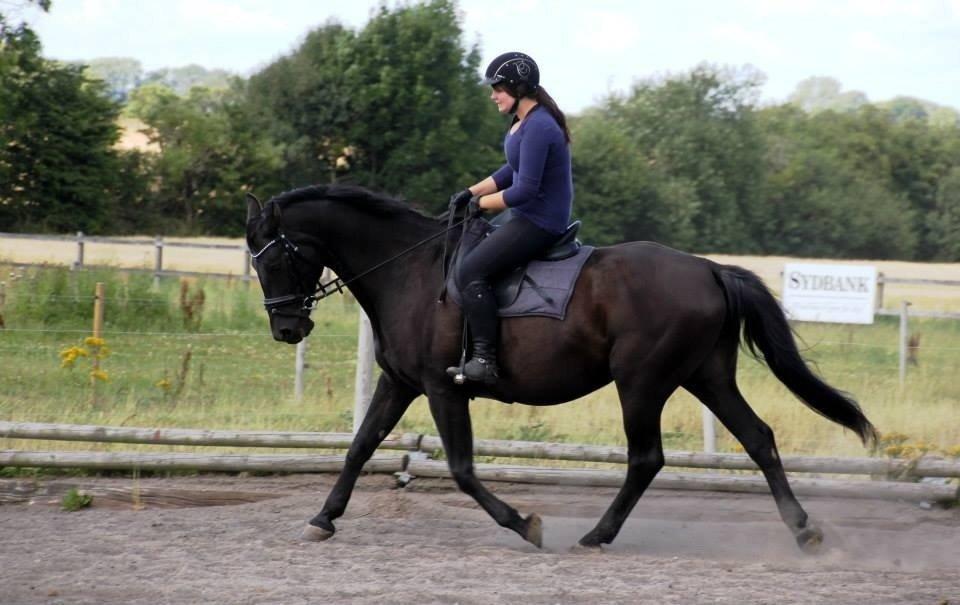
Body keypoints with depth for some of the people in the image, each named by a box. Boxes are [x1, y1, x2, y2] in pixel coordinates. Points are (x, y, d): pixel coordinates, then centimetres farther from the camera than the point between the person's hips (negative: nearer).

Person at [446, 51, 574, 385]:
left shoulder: (538, 128, -21)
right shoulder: (525, 122, 11)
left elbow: (524, 191, -24)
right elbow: (512, 170, 23)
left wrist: (481, 203, -11)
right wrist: (470, 192, 12)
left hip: (539, 225, -11)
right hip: (528, 219, 11)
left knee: (470, 272, -19)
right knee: (465, 245, 24)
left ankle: (485, 361, -20)